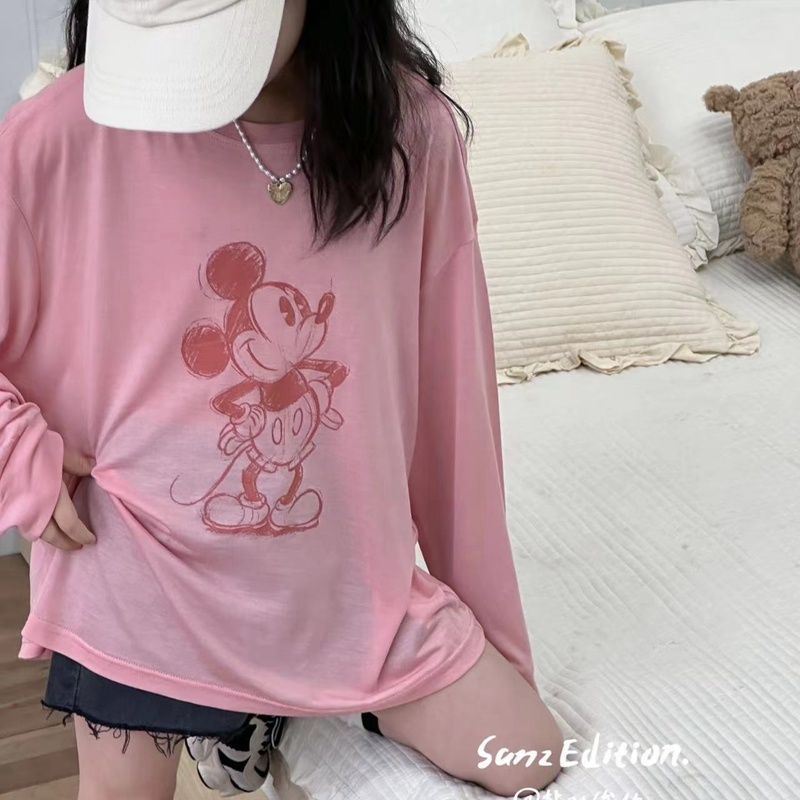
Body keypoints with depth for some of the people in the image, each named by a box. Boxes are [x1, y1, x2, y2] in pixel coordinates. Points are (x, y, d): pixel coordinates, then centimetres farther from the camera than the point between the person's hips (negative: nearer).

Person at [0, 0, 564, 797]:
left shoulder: (410, 127, -11)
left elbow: (447, 379, -2)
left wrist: (480, 611, 4)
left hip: (346, 570, 2)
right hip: (142, 577, -1)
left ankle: (278, 698, 26)